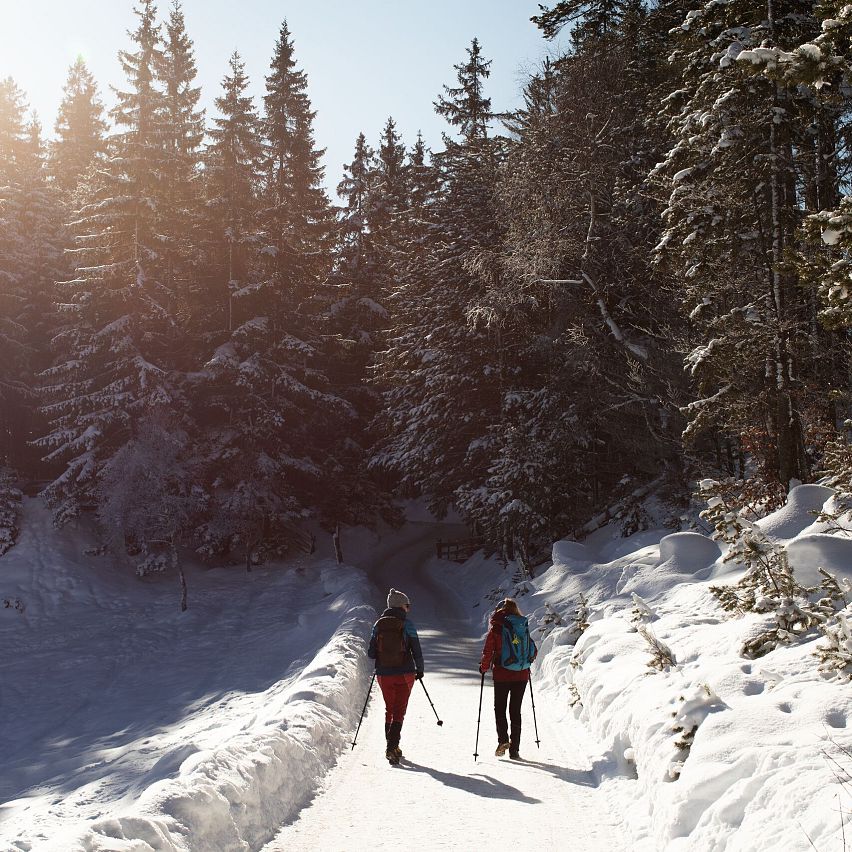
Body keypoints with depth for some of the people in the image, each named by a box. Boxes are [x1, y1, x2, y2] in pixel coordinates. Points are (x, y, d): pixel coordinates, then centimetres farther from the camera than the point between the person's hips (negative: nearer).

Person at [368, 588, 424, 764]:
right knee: (399, 711, 3)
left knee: (389, 710, 19)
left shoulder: (378, 625, 1)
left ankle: (391, 747, 22)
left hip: (384, 675, 3)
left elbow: (371, 654, 1)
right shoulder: (407, 624, -8)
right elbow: (417, 652, -8)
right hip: (404, 674, -3)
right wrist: (420, 670, 8)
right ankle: (392, 747, -13)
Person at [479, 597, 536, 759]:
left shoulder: (496, 627, -7)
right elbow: (534, 651, 7)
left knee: (500, 708, 13)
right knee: (515, 710, 11)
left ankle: (503, 739, -7)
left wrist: (484, 667, 7)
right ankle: (514, 749, 9)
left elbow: (488, 651, -9)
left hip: (502, 674, -3)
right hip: (521, 675, 3)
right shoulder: (524, 627, 3)